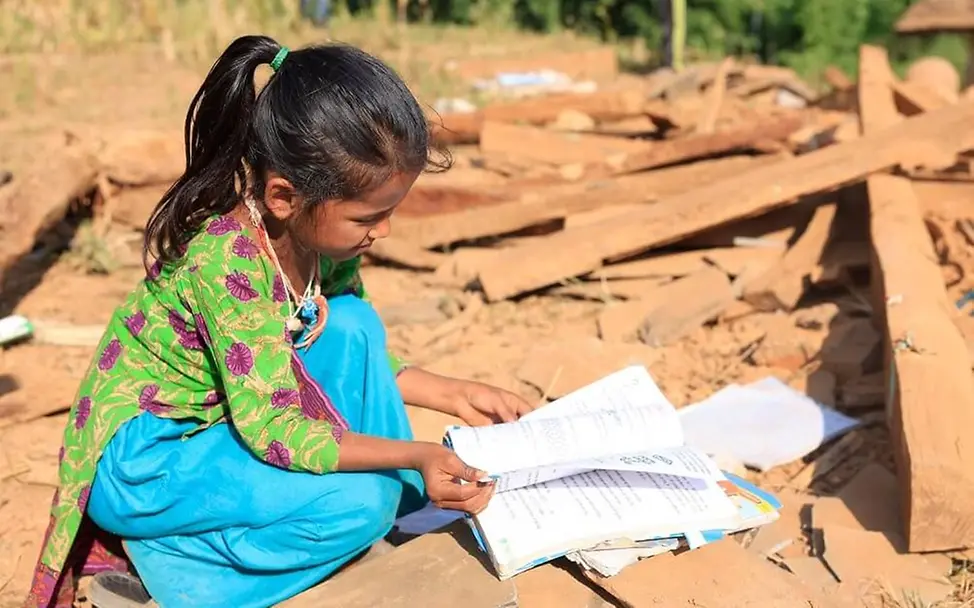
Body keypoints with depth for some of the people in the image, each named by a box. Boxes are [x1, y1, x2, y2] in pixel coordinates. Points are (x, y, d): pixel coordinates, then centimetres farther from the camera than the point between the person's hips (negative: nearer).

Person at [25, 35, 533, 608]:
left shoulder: (321, 235, -8)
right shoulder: (227, 260, -32)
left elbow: (362, 354, 7)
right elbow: (271, 429, -30)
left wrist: (455, 394, -2)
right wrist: (415, 455, -28)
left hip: (230, 419, 8)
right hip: (138, 458, -7)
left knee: (353, 323, -9)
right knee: (358, 502, -24)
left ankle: (393, 503, -1)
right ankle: (169, 551, -4)